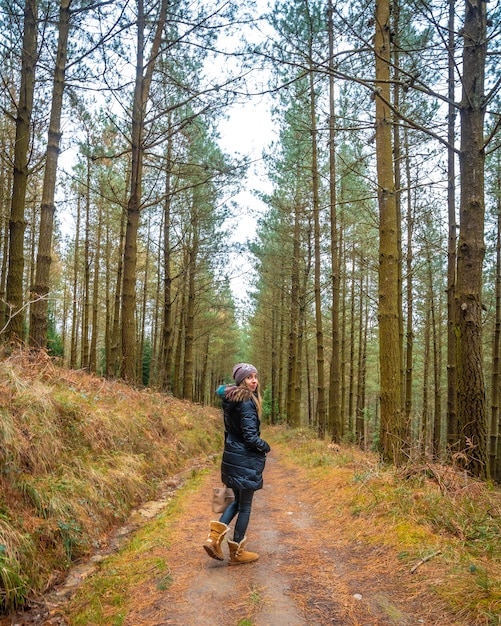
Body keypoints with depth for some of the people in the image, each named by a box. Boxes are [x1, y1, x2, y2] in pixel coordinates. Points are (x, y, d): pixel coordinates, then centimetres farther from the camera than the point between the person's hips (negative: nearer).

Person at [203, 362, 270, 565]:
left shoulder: (230, 400, 7)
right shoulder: (247, 402, -20)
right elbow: (250, 437, -22)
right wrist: (265, 447, -5)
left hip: (232, 457, 8)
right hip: (246, 460, -8)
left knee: (238, 500, 22)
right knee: (245, 506, 6)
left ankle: (215, 536, 10)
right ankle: (237, 553, 18)